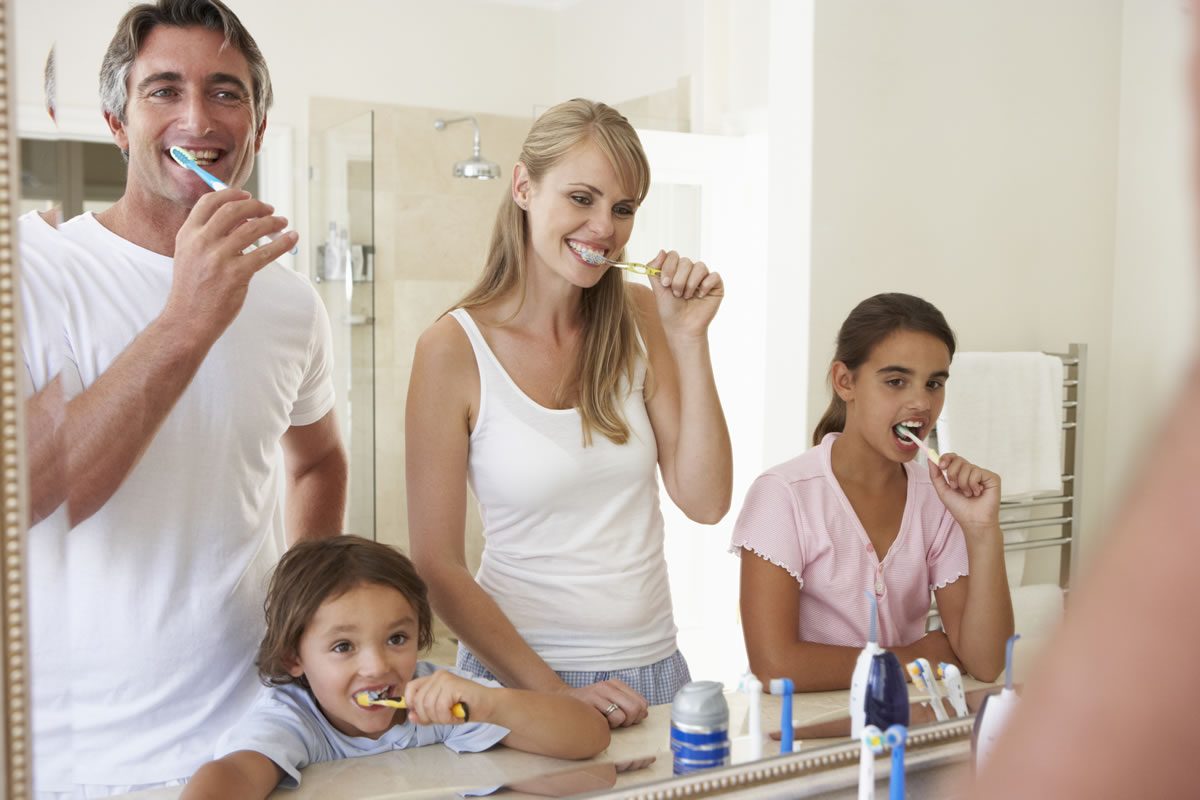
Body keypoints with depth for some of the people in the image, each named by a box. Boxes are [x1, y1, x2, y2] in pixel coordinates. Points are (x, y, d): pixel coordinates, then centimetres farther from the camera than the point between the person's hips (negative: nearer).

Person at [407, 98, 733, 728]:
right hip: (518, 672, -4)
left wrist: (689, 338, -11)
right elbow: (437, 566, -11)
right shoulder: (453, 349, -12)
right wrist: (556, 692, -16)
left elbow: (704, 501, -4)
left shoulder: (640, 317, 0)